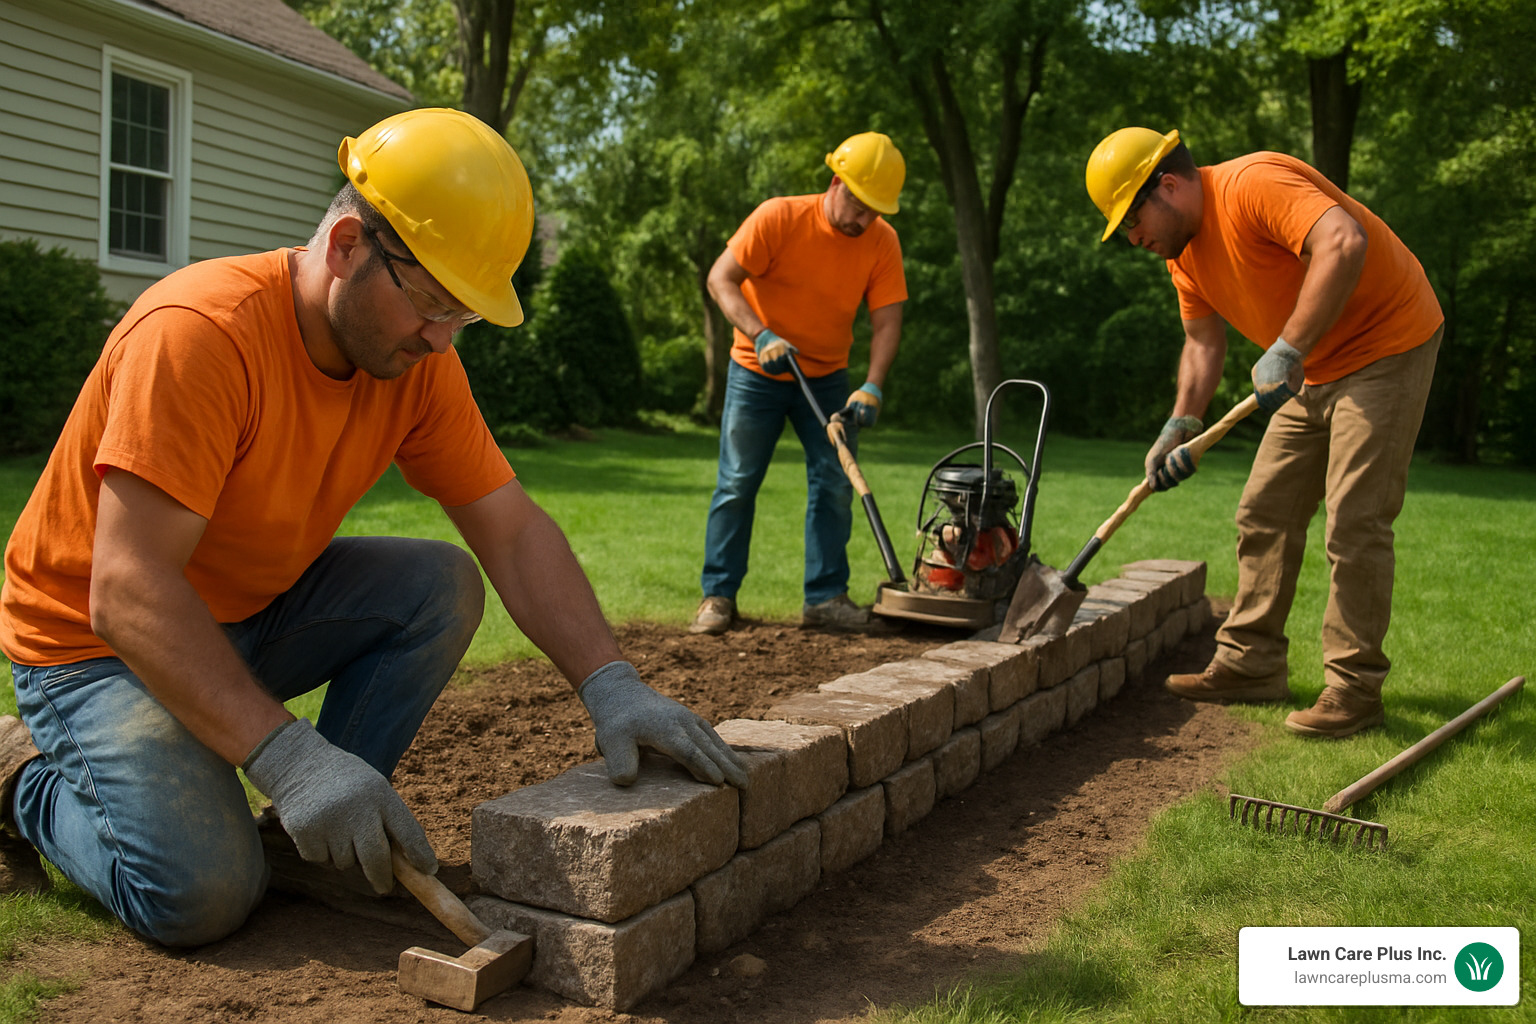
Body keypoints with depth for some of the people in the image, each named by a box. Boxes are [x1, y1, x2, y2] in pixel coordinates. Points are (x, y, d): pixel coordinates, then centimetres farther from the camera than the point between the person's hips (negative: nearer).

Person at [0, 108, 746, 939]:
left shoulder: (418, 361, -9)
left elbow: (514, 532, -10)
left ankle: (320, 833, -4)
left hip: (255, 614, 6)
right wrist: (285, 754, -42)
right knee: (203, 894, -22)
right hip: (91, 638, -6)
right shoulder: (200, 332, -30)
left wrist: (611, 686, -23)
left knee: (442, 585, -16)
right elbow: (127, 593, -34)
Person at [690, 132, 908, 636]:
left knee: (835, 483, -2)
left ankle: (826, 597, 6)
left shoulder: (882, 242, -10)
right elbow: (721, 279, -19)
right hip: (758, 372, -3)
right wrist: (761, 335, -31)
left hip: (826, 378, 3)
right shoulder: (778, 218, -19)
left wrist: (872, 387, -26)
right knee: (737, 483, -2)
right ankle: (718, 595, 6)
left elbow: (886, 321, -12)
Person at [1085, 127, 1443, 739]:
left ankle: (1355, 688, -3)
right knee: (1265, 514, 8)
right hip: (1314, 370, 9)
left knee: (1353, 522, -12)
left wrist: (1287, 351, -37)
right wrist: (1180, 427, -1)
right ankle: (1251, 662, 17)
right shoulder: (1183, 251, 6)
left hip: (1386, 347, -9)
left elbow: (1345, 243, -37)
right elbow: (1203, 344, 11)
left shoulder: (1254, 184, -23)